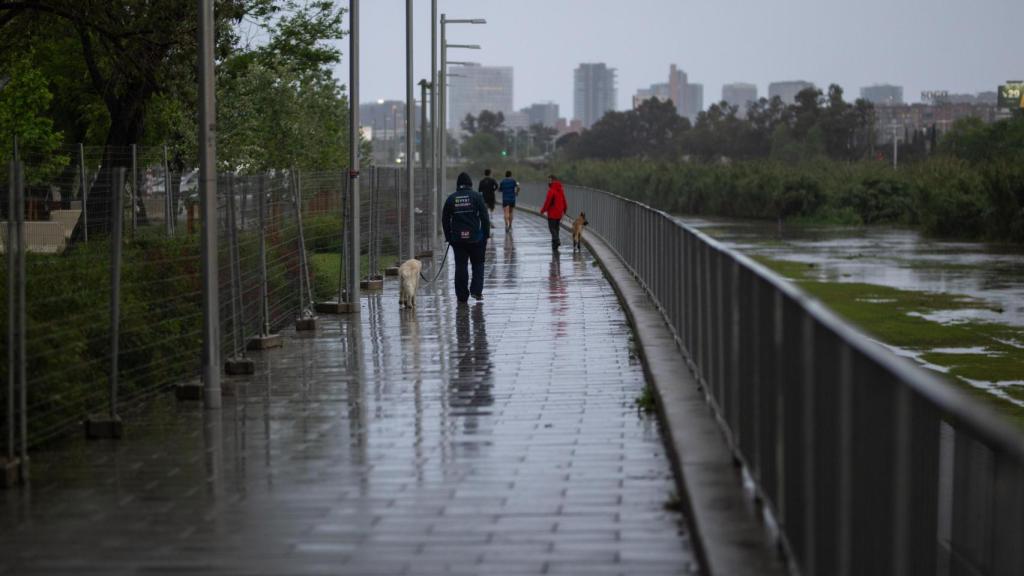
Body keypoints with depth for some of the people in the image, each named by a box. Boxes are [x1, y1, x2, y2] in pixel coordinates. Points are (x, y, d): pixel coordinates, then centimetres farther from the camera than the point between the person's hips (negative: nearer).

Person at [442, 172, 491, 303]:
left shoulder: (451, 199, 4)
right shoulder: (476, 196, -4)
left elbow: (445, 220, 6)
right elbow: (484, 217, -6)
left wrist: (448, 237, 13)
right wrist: (486, 234, 2)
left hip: (457, 238, 2)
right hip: (475, 237, -1)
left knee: (460, 266, 6)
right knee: (478, 264, 13)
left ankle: (462, 296, 7)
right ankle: (476, 290, 0)